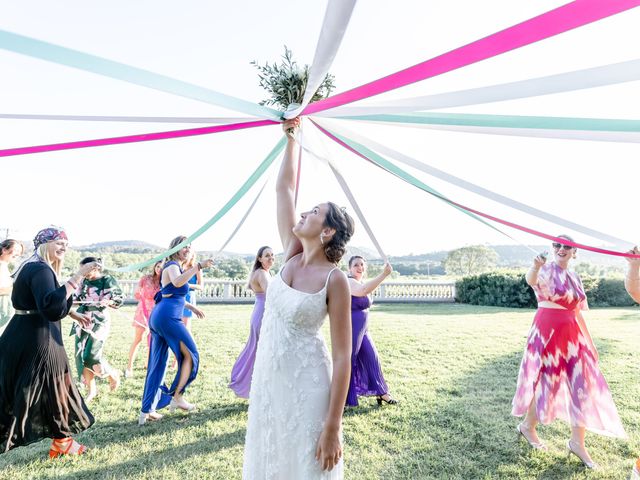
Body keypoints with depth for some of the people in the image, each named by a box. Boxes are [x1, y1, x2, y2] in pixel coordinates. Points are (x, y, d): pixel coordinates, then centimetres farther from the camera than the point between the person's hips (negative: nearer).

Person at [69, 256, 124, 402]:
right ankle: (91, 390, 17)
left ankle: (113, 374, 18)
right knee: (81, 355, 3)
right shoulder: (84, 282, 6)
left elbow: (120, 299, -3)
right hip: (82, 321, 6)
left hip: (99, 321, -6)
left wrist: (108, 302, -21)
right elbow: (78, 299, 18)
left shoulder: (108, 281, -8)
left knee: (92, 356, -11)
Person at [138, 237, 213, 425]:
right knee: (190, 353, 0)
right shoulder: (172, 266, -5)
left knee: (157, 364, 11)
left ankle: (146, 411, 15)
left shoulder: (174, 267, 24)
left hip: (158, 317, 10)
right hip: (168, 317, -10)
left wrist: (192, 307, 34)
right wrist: (198, 266, -31)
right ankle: (177, 397, 4)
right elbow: (177, 282, -30)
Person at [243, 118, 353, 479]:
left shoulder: (335, 279, -17)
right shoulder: (292, 254, -2)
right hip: (268, 377, 6)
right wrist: (292, 136, 7)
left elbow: (343, 355, -16)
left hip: (307, 384, -6)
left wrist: (333, 426, -18)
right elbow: (284, 188, 3)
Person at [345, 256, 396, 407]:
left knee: (372, 359, 13)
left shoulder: (363, 282, 11)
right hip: (350, 330, -9)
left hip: (363, 330, 9)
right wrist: (383, 274, -46)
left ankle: (381, 393, 25)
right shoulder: (349, 282, -18)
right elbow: (363, 291, -41)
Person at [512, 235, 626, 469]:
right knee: (546, 381, 4)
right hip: (548, 331, -7)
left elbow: (578, 312, 18)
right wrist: (536, 267, -58)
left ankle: (577, 442, 18)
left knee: (583, 385, 5)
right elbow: (531, 280, -35)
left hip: (573, 333, 7)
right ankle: (527, 426, 27)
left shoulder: (575, 278, 12)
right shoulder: (546, 270, -10)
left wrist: (588, 341, 17)